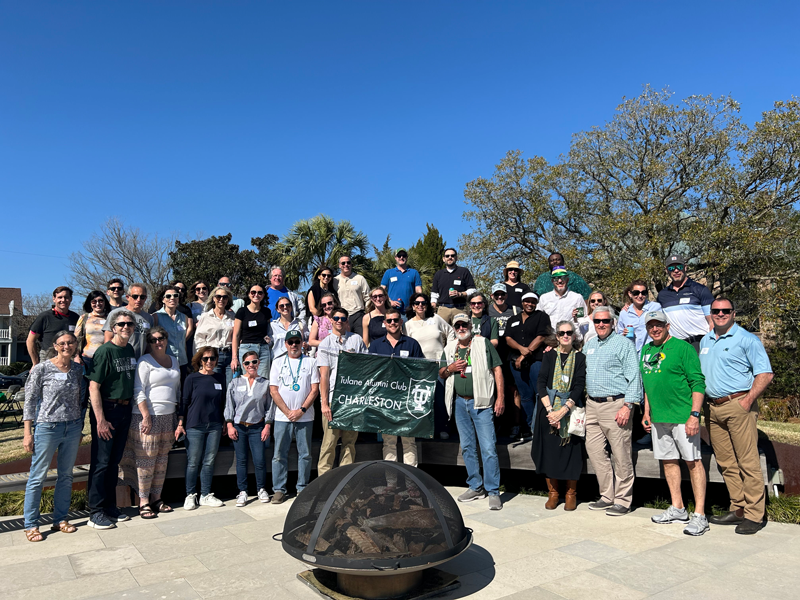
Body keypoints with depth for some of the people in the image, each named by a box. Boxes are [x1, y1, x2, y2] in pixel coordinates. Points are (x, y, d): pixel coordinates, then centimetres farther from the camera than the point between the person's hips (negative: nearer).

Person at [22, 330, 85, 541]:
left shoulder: (78, 369, 5)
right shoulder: (41, 369, -7)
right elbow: (30, 401, -5)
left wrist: (80, 429, 13)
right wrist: (27, 433, -8)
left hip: (72, 428, 4)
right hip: (47, 428, -4)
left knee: (66, 476, 11)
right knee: (37, 477, 3)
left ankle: (60, 519, 24)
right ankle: (31, 525, 17)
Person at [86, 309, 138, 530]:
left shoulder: (130, 350, 8)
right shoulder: (105, 351, -13)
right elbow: (94, 387, -16)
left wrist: (129, 409, 13)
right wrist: (100, 420, -19)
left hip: (125, 410, 7)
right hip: (106, 410, -7)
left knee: (114, 461, 14)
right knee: (101, 462, 0)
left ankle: (110, 506, 25)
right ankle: (96, 513, 10)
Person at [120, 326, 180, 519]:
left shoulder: (174, 361, 15)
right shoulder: (145, 362, -5)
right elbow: (138, 391, -11)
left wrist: (179, 415, 17)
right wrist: (146, 416, -18)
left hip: (168, 416, 6)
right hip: (148, 416, -6)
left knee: (162, 459, 10)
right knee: (146, 459, -3)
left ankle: (156, 497, 20)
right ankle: (143, 502, 7)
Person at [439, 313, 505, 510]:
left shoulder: (483, 344, 0)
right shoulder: (449, 349, 13)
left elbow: (497, 369, -3)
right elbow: (441, 374, 18)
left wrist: (500, 397, -10)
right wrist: (449, 368, -5)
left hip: (481, 402, -5)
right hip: (459, 402, 5)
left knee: (488, 448, -7)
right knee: (467, 447, 11)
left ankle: (493, 492, 2)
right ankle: (476, 487, 23)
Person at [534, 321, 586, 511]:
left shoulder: (580, 357, 2)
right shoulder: (549, 356, 6)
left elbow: (579, 386, -7)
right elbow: (541, 383, -1)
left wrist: (563, 411, -17)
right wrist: (550, 409, -13)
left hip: (571, 409, -1)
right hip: (549, 409, 1)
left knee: (571, 452, 1)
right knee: (549, 451, 3)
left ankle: (571, 494, 17)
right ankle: (553, 492, 17)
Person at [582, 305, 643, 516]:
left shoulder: (623, 344, -4)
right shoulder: (588, 345, 16)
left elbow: (634, 377, -9)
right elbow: (581, 372, 24)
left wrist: (628, 406, -17)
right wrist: (584, 399, 17)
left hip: (615, 405, -7)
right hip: (592, 405, 7)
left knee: (621, 455, -2)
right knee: (594, 450, 8)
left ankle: (623, 500, 10)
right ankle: (607, 496, 20)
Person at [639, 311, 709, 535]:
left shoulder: (683, 348, -9)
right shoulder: (646, 350, 12)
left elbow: (698, 383, -12)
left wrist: (694, 415, -18)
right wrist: (646, 413, 17)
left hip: (683, 416, -7)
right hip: (658, 417, 7)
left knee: (692, 461, -1)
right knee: (668, 460, 13)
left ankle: (700, 515, 6)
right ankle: (677, 509, 25)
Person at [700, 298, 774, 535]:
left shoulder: (747, 339, -3)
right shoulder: (705, 341, 16)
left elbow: (765, 374, -8)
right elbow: (699, 374, 22)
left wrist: (748, 400, -14)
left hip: (738, 406, -6)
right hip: (713, 408, 6)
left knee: (748, 462, -3)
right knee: (726, 463, 10)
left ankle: (754, 515, 5)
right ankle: (738, 509, 20)